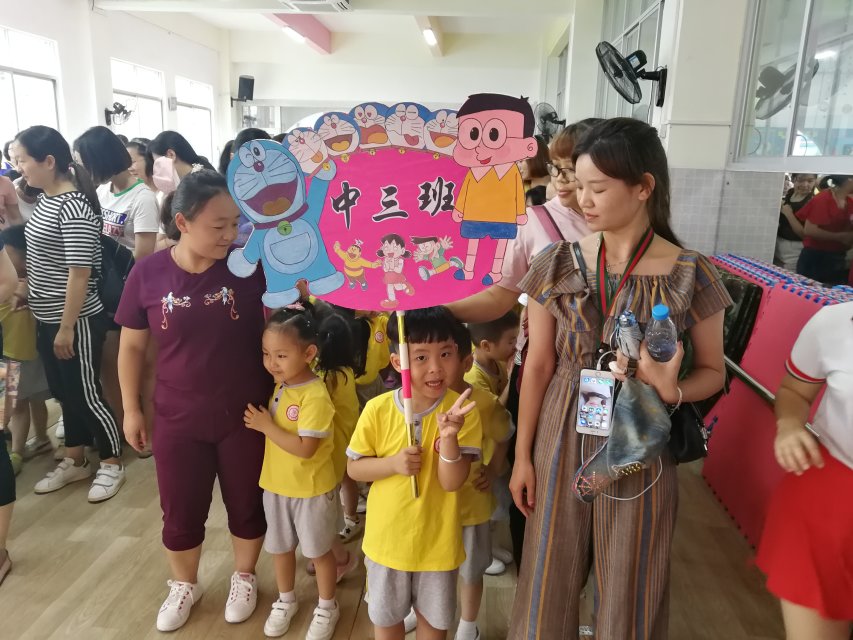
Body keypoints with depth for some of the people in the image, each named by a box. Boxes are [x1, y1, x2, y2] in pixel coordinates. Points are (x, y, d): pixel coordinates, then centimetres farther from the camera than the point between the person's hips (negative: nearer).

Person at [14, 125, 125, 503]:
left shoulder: (74, 208, -20)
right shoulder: (45, 200, 8)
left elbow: (80, 274, -22)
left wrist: (67, 327, -19)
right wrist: (25, 295, 18)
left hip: (76, 323, -9)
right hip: (47, 320, 9)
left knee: (86, 395, 3)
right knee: (64, 393, 18)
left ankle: (112, 465, 21)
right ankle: (74, 462, 33)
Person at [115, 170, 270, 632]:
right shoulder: (148, 273, -9)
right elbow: (132, 346, 1)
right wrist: (131, 409, 4)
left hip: (245, 414, -1)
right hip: (178, 419, 1)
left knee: (247, 505, 17)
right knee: (180, 511, 17)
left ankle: (244, 577, 44)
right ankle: (184, 585, 46)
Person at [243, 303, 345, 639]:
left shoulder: (315, 396, -27)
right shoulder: (278, 385, -2)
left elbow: (305, 448, -29)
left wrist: (266, 426, -24)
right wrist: (262, 423, -10)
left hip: (311, 490, -7)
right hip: (276, 485, 7)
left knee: (318, 551, 14)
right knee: (280, 547, 22)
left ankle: (327, 608, 36)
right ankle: (285, 601, 45)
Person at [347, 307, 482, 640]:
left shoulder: (461, 411, -17)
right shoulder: (377, 409, -16)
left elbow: (452, 482, -20)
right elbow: (353, 467, -5)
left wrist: (449, 436, -38)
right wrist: (392, 464, -23)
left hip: (437, 539, 0)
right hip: (387, 536, 1)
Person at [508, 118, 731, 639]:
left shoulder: (690, 274, -10)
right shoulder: (558, 263, -5)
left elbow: (713, 370, 1)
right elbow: (538, 365, 0)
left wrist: (672, 392, -21)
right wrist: (522, 454, 2)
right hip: (562, 438, 2)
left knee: (630, 592, 15)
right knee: (550, 581, 16)